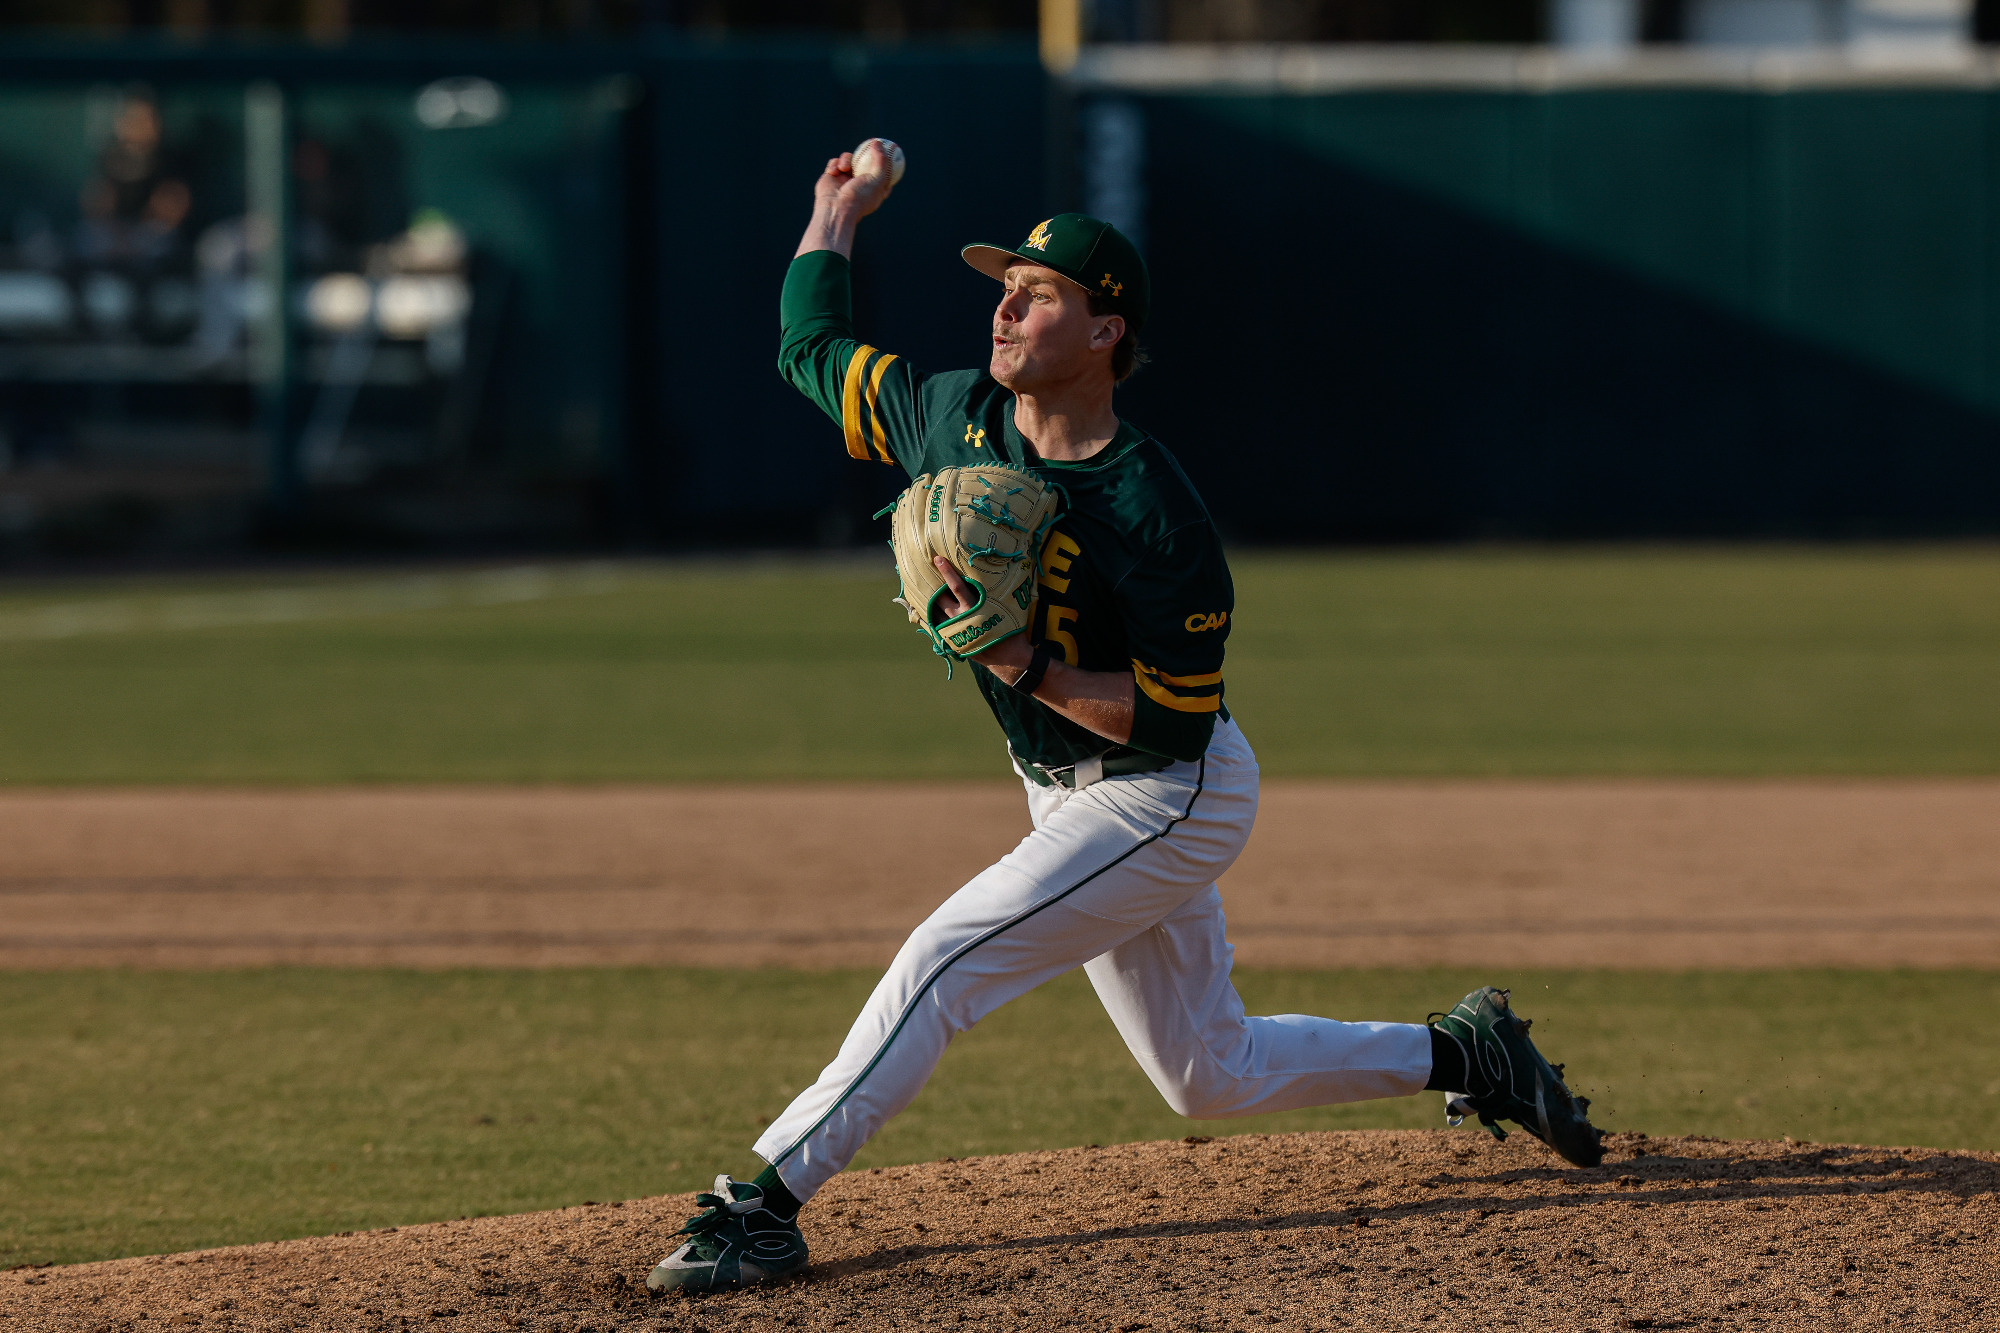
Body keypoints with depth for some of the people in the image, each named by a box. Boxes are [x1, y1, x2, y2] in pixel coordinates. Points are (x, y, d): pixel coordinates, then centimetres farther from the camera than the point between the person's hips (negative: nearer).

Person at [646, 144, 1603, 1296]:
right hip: (1075, 800, 9)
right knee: (1211, 1074, 16)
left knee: (943, 964, -19)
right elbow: (812, 350, 12)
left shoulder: (1159, 520, -26)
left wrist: (1032, 671, -35)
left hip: (1172, 800, -9)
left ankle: (766, 1205, -19)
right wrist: (839, 214, 14)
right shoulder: (957, 419, -5)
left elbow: (1174, 723, -25)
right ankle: (1462, 1054, 33)